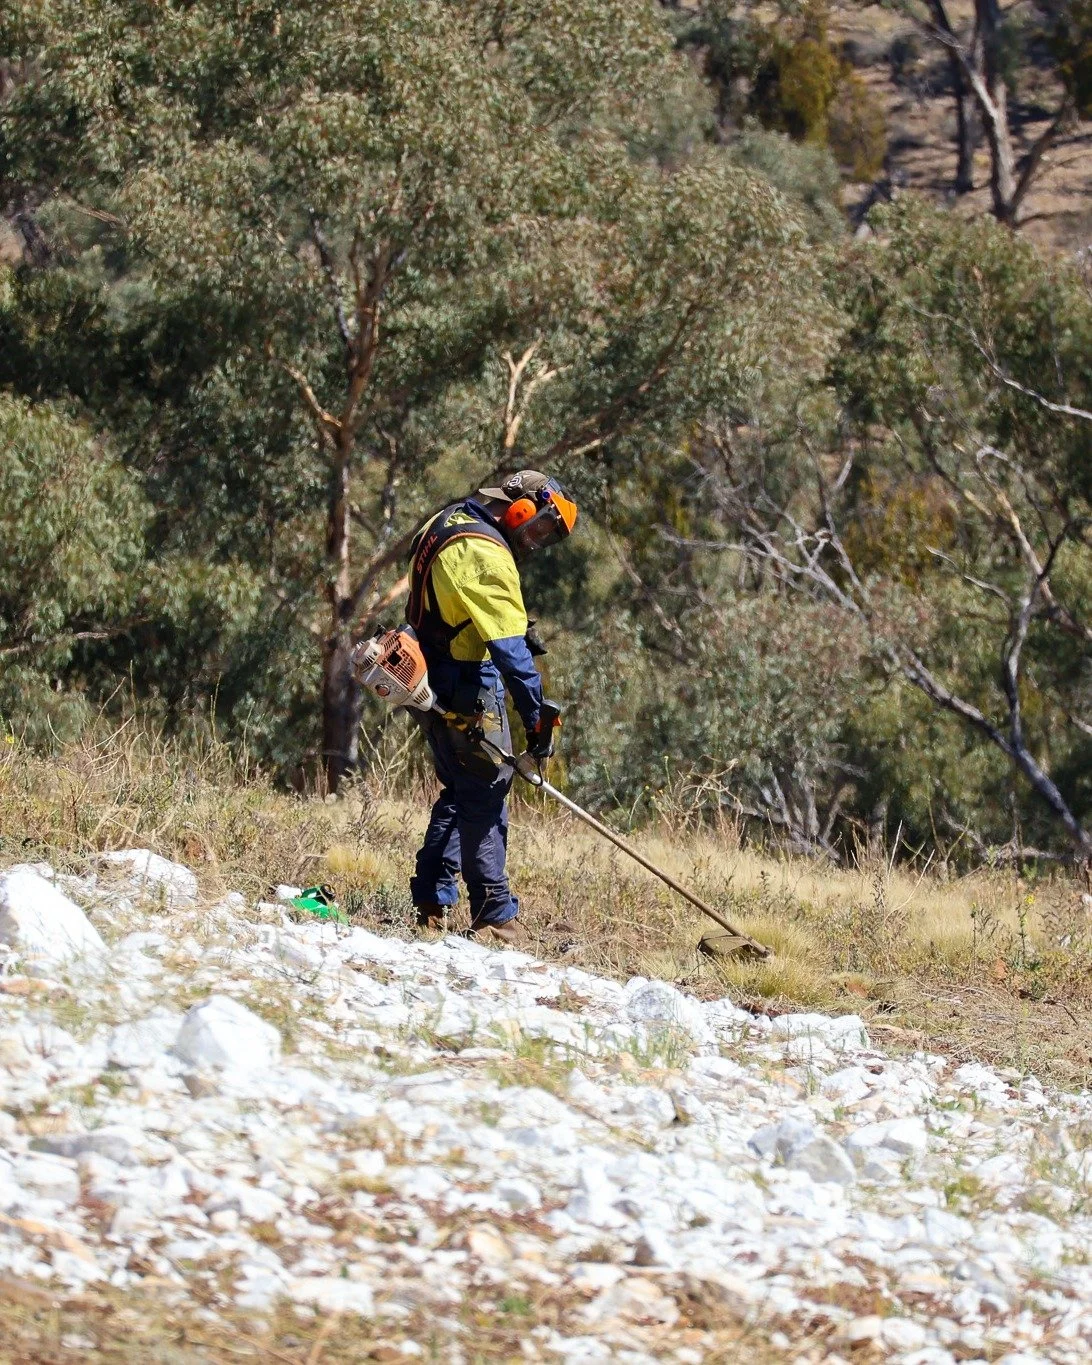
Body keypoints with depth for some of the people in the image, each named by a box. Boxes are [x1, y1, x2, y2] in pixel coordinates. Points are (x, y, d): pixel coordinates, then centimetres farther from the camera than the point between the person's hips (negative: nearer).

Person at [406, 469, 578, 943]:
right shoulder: (485, 553, -20)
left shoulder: (446, 523, 12)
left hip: (432, 685, 10)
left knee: (460, 790, 18)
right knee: (486, 794, -4)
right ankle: (494, 915, -3)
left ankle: (431, 903, 17)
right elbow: (509, 646, -22)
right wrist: (537, 717, -19)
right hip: (467, 691, -10)